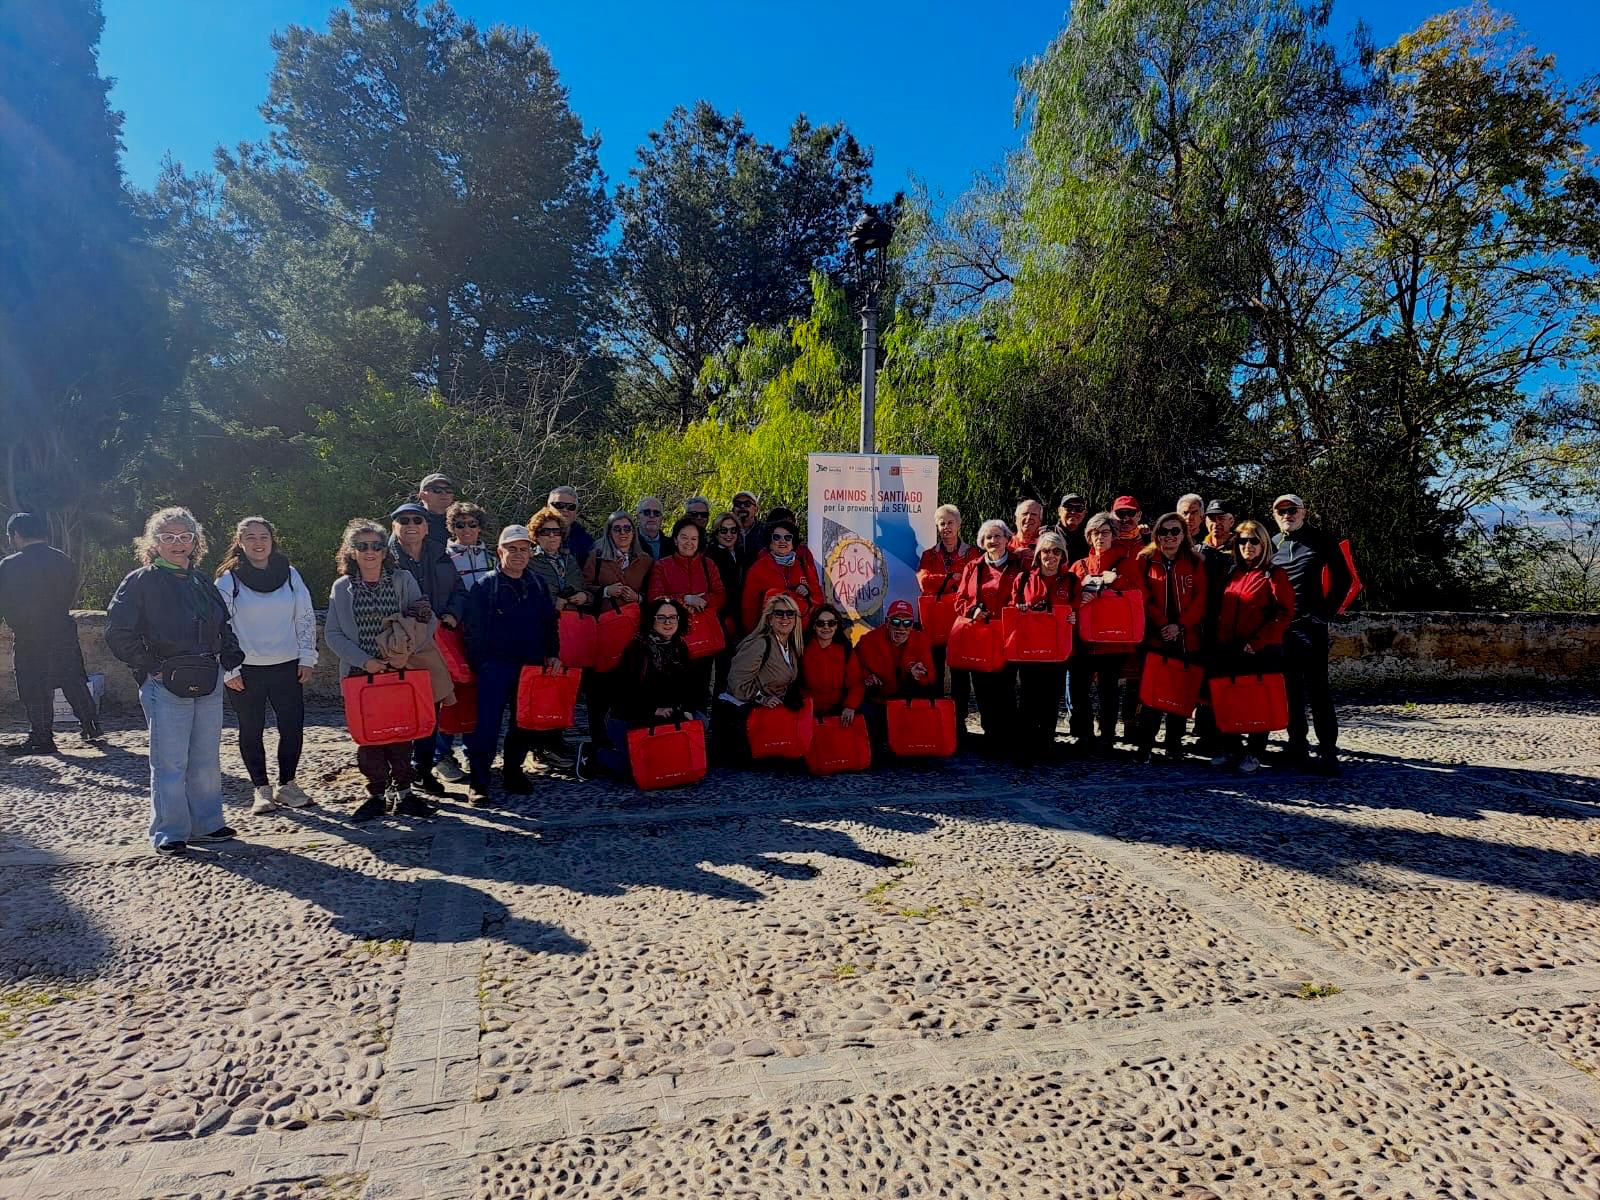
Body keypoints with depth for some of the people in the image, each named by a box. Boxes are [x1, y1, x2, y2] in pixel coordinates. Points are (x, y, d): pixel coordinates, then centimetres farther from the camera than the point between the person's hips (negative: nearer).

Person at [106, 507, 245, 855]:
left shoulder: (202, 583, 14)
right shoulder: (141, 582, -5)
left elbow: (224, 626, 24)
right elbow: (118, 633, -8)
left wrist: (229, 657, 10)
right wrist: (150, 667, -11)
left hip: (208, 683, 6)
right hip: (165, 684, -6)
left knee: (207, 759, 12)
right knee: (170, 763, -1)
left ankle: (206, 824, 23)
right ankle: (169, 833, 11)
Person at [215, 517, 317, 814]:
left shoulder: (289, 575, 5)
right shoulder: (228, 580, -3)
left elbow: (306, 618, 8)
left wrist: (307, 659, 3)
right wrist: (228, 670, -7)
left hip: (287, 667, 2)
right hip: (246, 670, -2)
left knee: (293, 728, 3)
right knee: (251, 731, 7)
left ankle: (287, 784, 20)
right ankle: (261, 789, 19)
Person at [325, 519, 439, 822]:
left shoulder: (403, 580, 1)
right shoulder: (342, 587, 3)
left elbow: (428, 620, -1)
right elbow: (332, 633, 1)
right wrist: (364, 660, -11)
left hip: (400, 671, 0)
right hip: (361, 673, 1)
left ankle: (403, 793, 15)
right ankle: (376, 794, 17)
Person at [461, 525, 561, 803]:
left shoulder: (538, 585, 10)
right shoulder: (486, 586, -4)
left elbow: (550, 623, 15)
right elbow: (473, 629, -5)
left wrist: (553, 654, 5)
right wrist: (479, 665, -10)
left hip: (531, 666, 5)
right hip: (494, 667, -5)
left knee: (525, 724, 11)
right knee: (487, 725, -7)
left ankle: (512, 771, 28)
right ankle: (477, 783, 0)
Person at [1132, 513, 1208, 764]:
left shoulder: (1195, 563, 7)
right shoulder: (1145, 561, 4)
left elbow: (1200, 600, 0)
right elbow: (1143, 598, -3)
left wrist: (1179, 625, -12)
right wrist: (1161, 624, -14)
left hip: (1186, 638, 2)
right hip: (1153, 637, -1)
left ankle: (1174, 747, 17)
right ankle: (1144, 745, 5)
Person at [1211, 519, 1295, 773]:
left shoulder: (1275, 574, -3)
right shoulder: (1232, 572, 13)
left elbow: (1285, 614, -10)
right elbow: (1220, 608, 19)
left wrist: (1257, 642, -17)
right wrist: (1217, 638, 7)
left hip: (1261, 651, -5)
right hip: (1227, 649, 5)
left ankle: (1254, 752, 13)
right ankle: (1230, 748, 22)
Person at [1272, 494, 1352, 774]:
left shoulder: (1320, 541, 2)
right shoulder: (1271, 545, 10)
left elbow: (1342, 577, 5)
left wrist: (1326, 612, -1)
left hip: (1311, 625, -3)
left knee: (1318, 688, -7)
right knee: (1290, 689, 7)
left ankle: (1328, 752, -4)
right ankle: (1298, 747, 15)